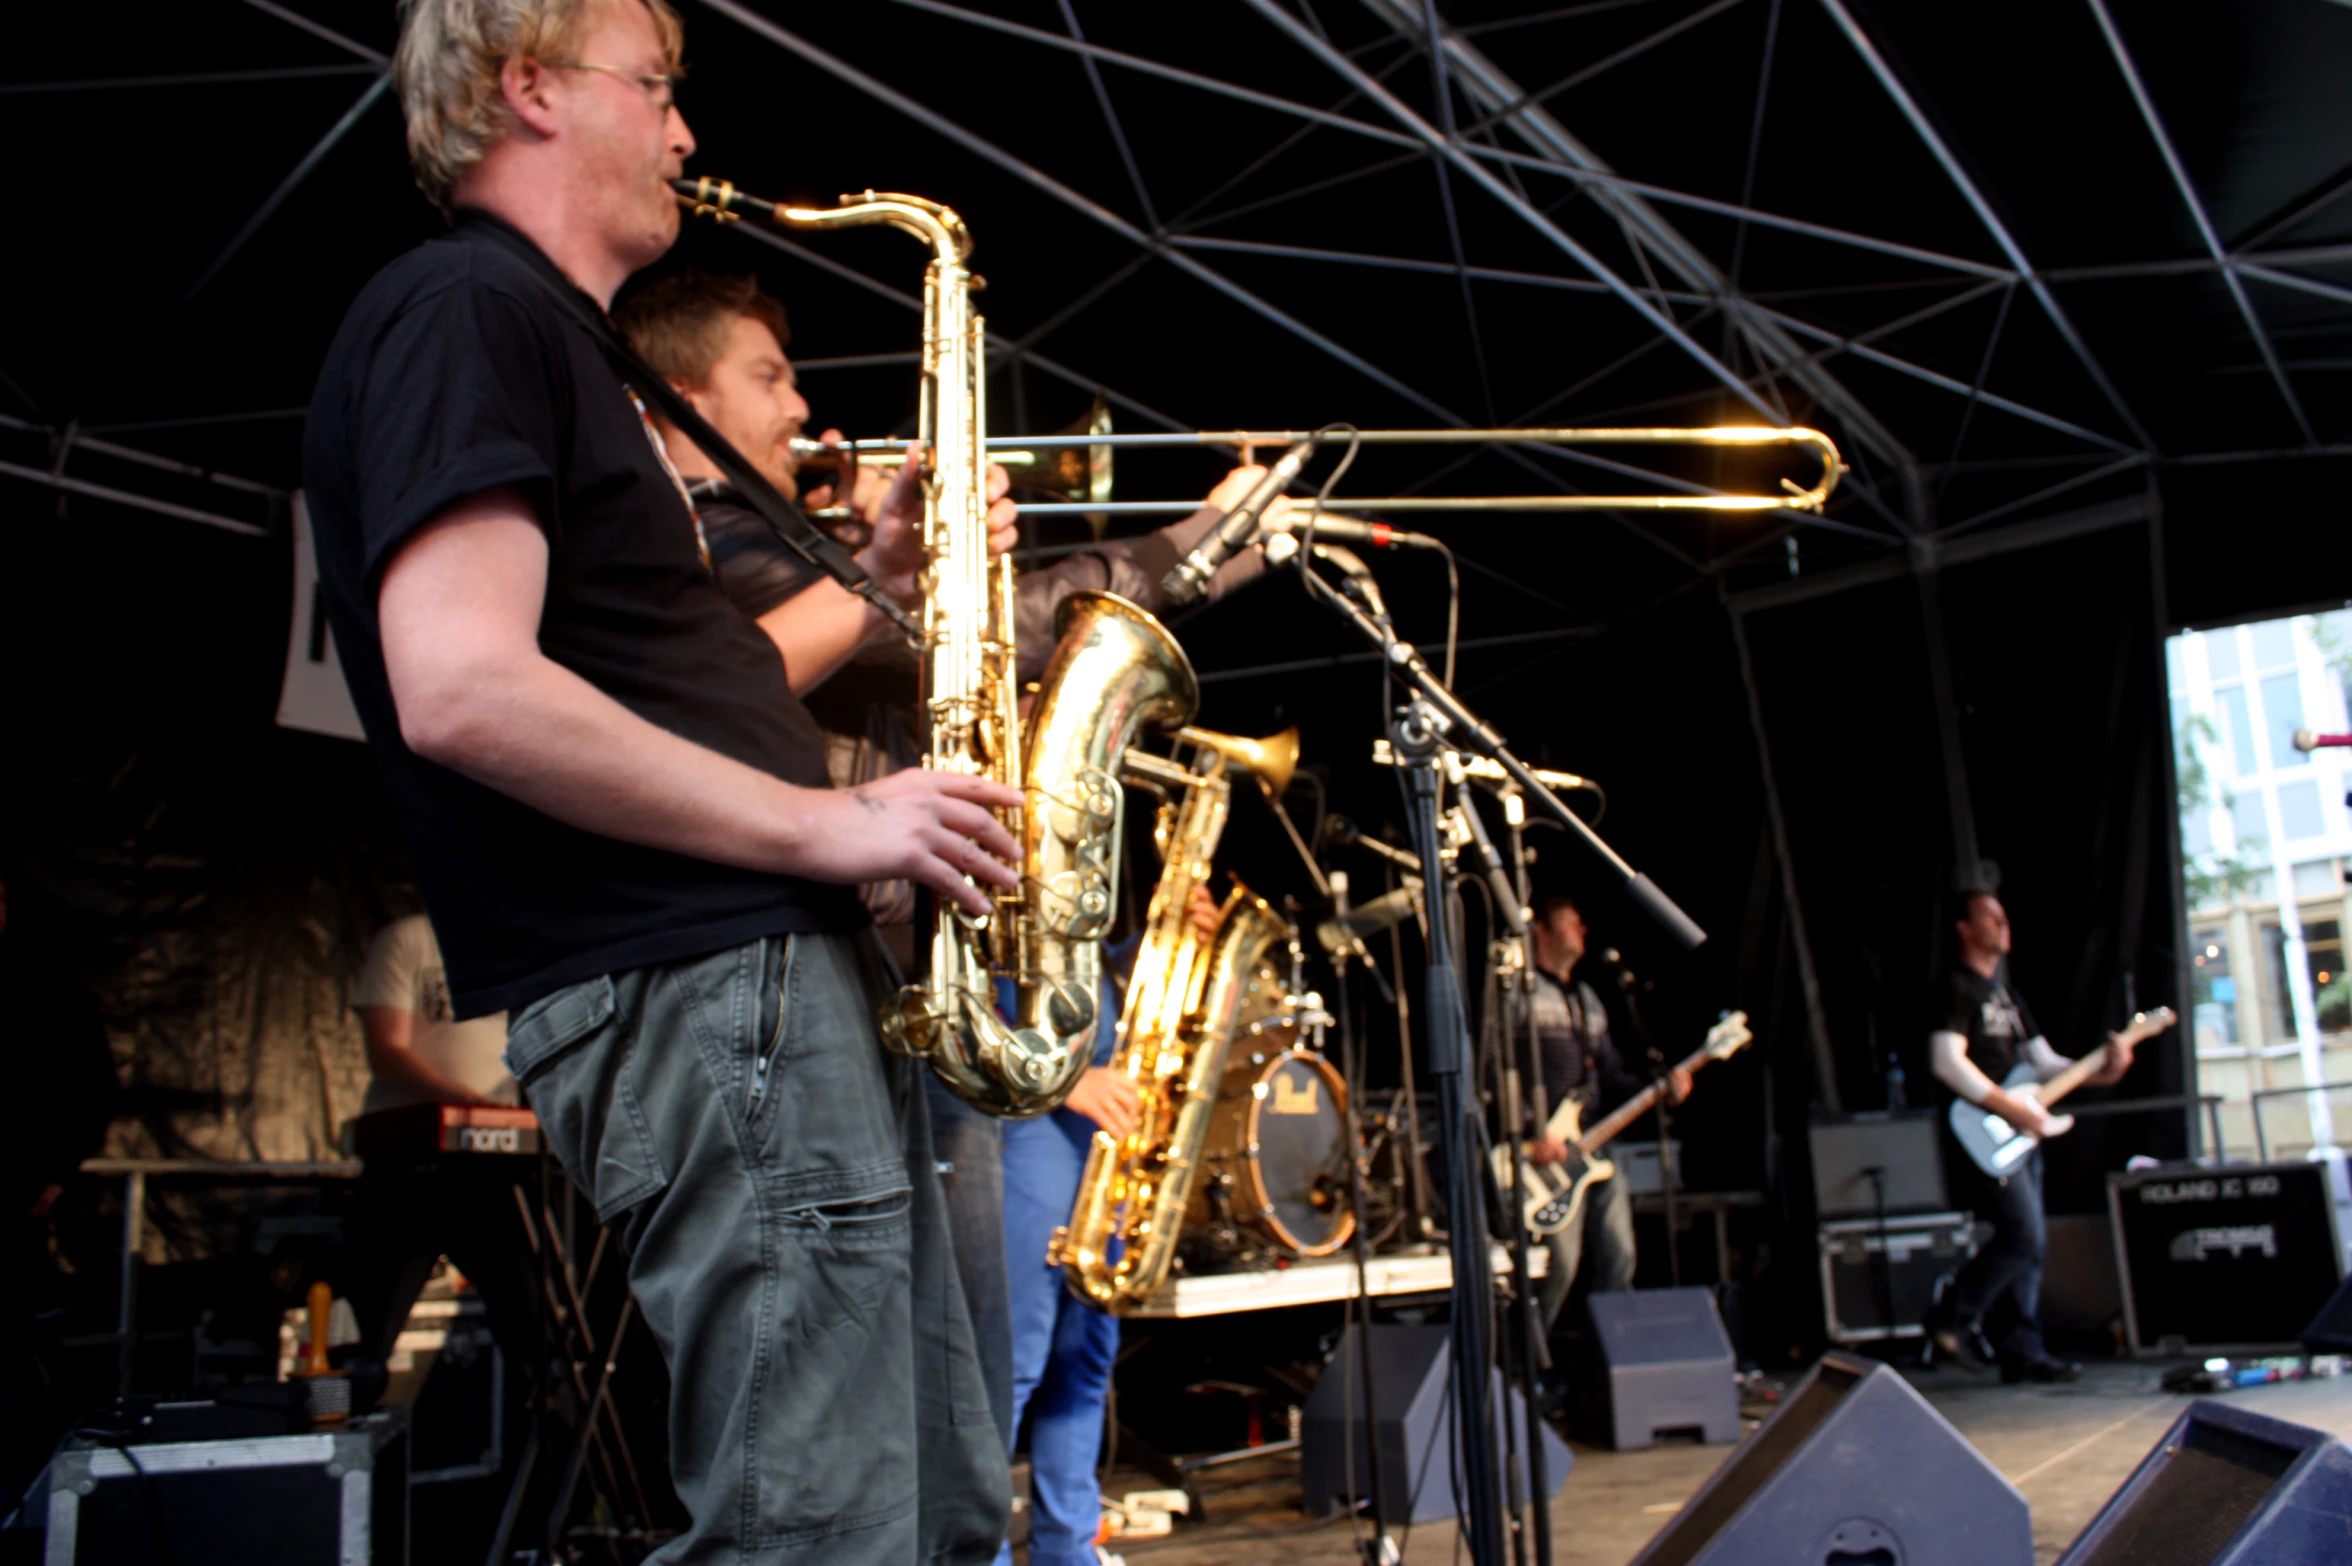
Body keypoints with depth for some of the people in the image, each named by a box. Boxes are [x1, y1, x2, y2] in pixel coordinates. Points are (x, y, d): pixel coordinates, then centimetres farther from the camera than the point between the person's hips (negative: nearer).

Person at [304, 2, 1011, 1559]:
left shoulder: (559, 347, 27)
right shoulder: (461, 312, -5)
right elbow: (461, 694, -21)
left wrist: (869, 580, 15)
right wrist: (826, 825, -16)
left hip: (787, 971, 11)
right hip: (690, 983, -10)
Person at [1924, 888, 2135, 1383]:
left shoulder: (2008, 994, 21)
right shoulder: (1957, 989, -6)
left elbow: (2044, 1062, 19)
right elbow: (1947, 1062, -18)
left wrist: (2102, 1072, 2)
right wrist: (2011, 1108, -19)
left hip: (2020, 1133, 9)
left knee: (2030, 1241, 6)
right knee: (2024, 1236, -15)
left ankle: (2020, 1352, 11)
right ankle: (1955, 1317, -3)